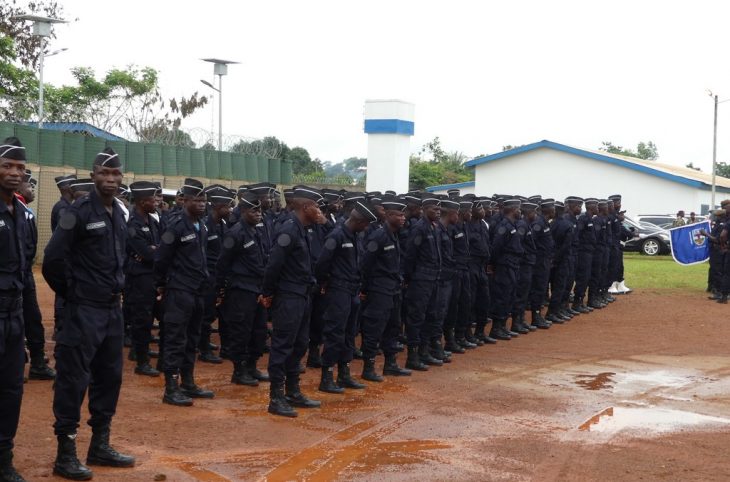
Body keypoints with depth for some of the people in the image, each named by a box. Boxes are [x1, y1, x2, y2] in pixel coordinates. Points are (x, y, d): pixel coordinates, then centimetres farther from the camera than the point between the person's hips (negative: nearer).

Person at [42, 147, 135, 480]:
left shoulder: (119, 214, 11)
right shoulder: (79, 212, -13)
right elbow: (53, 259, -17)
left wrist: (116, 288, 14)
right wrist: (71, 293, -7)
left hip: (112, 308, 8)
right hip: (84, 310, -8)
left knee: (109, 377, 13)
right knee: (73, 380, -3)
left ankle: (100, 446, 25)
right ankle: (65, 454, 4)